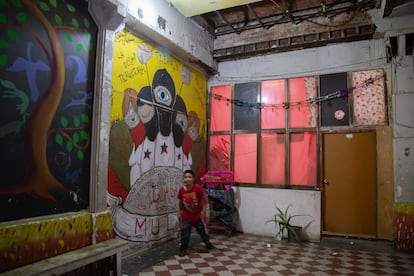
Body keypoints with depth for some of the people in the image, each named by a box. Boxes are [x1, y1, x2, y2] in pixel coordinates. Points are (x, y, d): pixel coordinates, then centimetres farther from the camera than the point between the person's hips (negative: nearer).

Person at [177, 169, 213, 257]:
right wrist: (179, 213, 8)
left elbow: (205, 199, -12)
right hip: (186, 217, 1)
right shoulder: (181, 190, -14)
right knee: (185, 234, 0)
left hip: (198, 216, 0)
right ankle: (183, 249, 20)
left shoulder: (198, 188, -23)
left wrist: (203, 211, -12)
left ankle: (207, 242, 48)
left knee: (202, 231, 20)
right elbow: (180, 202, 4)